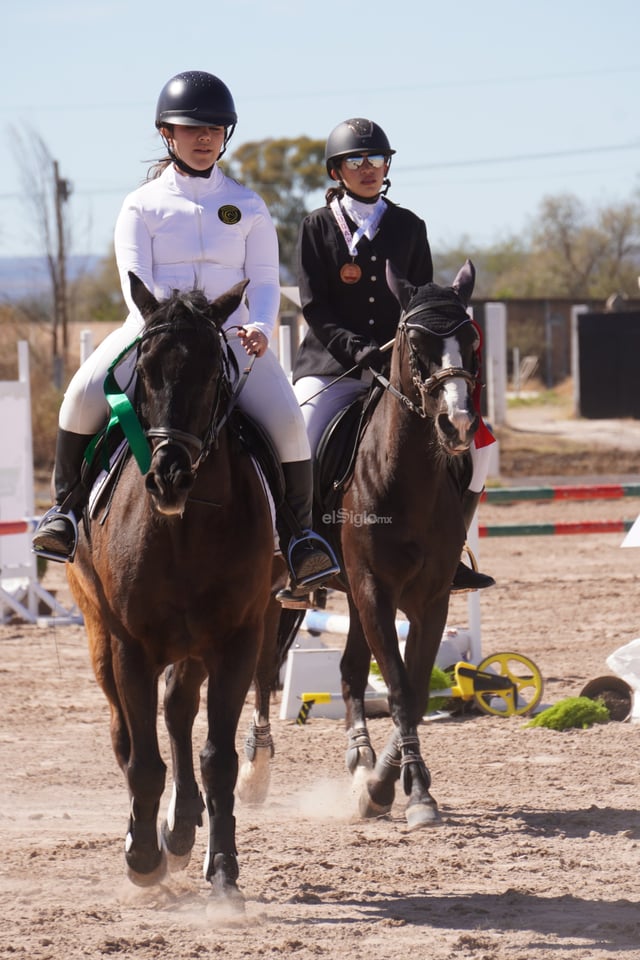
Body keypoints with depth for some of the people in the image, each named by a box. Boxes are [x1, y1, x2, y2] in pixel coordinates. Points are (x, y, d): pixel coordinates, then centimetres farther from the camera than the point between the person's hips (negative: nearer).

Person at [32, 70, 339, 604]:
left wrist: (260, 327, -16)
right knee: (83, 397, -27)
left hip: (232, 333, 1)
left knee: (286, 419, -24)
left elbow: (265, 280, 5)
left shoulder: (247, 207, 11)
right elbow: (135, 282, -3)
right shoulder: (143, 206, 7)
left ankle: (299, 530, -5)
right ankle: (69, 506, -5)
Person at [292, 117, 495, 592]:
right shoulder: (318, 227, 3)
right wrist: (356, 349, -18)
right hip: (332, 365, -3)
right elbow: (314, 306, -4)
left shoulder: (409, 228, 11)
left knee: (476, 443, -7)